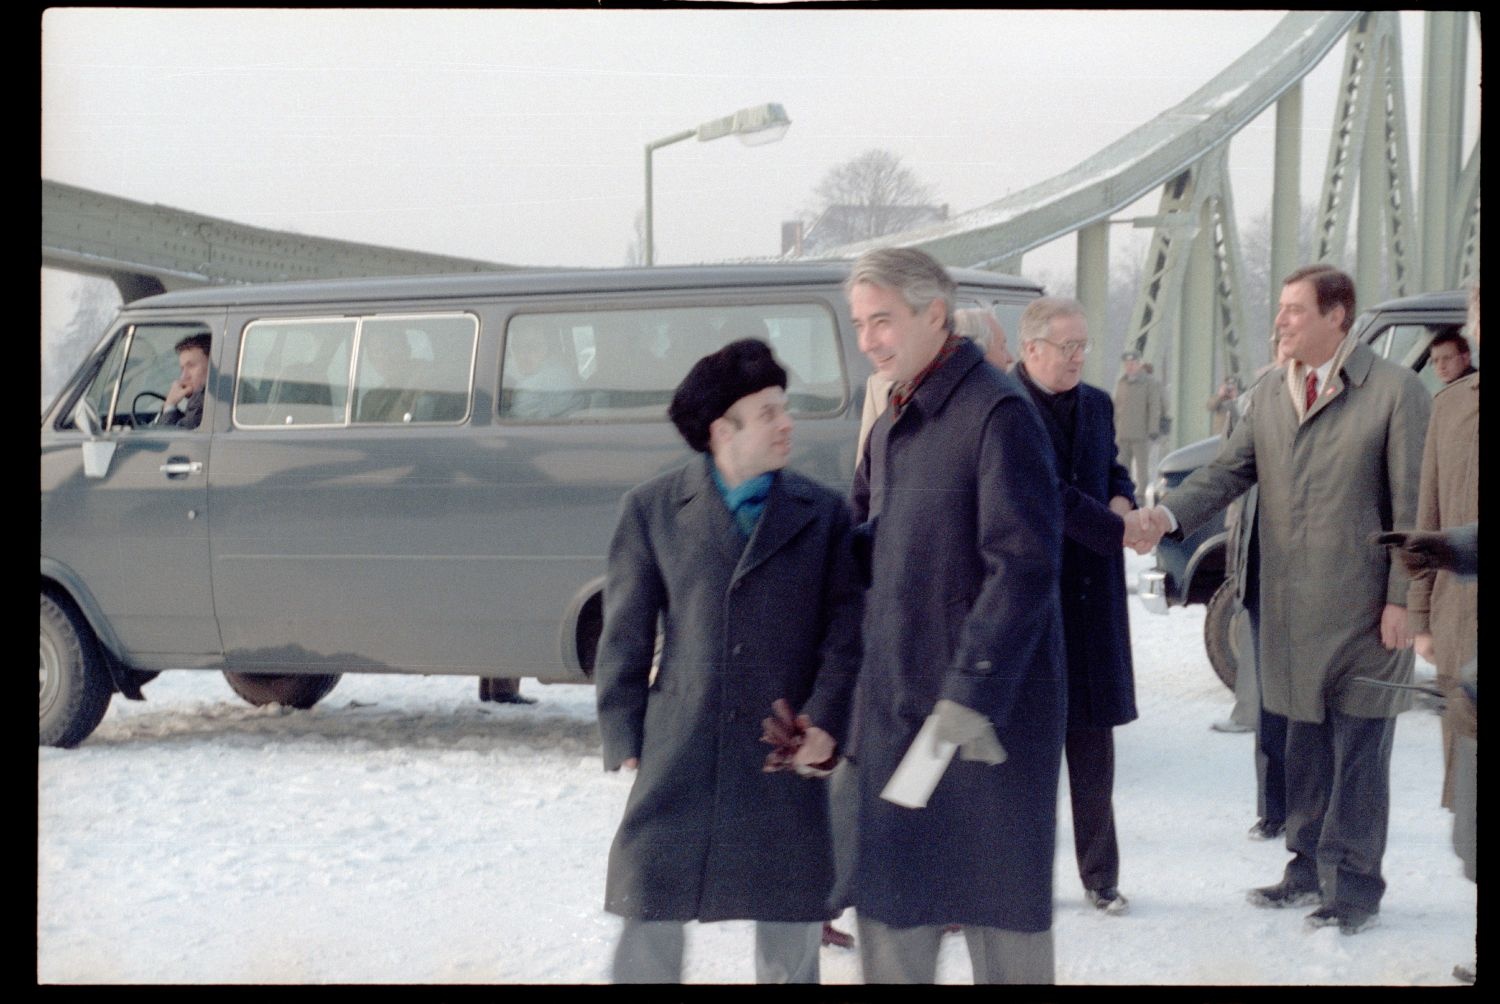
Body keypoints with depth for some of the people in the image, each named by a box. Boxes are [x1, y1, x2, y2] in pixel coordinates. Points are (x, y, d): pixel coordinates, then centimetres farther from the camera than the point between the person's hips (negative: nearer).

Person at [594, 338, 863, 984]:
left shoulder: (822, 513, 7)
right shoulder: (653, 510, 4)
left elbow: (845, 630, 3)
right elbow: (624, 636, 5)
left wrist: (825, 720, -11)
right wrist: (625, 743, -1)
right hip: (677, 758, -1)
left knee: (791, 929, 7)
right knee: (651, 914, 3)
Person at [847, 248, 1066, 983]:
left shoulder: (997, 413, -14)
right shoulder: (891, 426, 13)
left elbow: (1024, 565, -20)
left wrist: (971, 696, -23)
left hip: (986, 720, -8)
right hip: (897, 710, 8)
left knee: (998, 906, 1)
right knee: (891, 904, 12)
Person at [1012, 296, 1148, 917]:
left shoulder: (1096, 405, 12)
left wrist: (1121, 499, -1)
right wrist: (1116, 527, -15)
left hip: (1091, 590, 6)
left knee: (1093, 738, 8)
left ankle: (1100, 876, 15)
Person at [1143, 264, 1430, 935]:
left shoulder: (1394, 391, -7)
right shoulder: (1270, 398, 11)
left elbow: (1414, 506, -9)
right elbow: (1228, 472, 5)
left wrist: (1402, 598, -13)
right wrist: (1169, 515, -13)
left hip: (1363, 612, -6)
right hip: (1290, 610, 6)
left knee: (1357, 750, -1)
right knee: (1304, 744, 16)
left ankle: (1353, 887, 7)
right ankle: (1309, 868, 28)